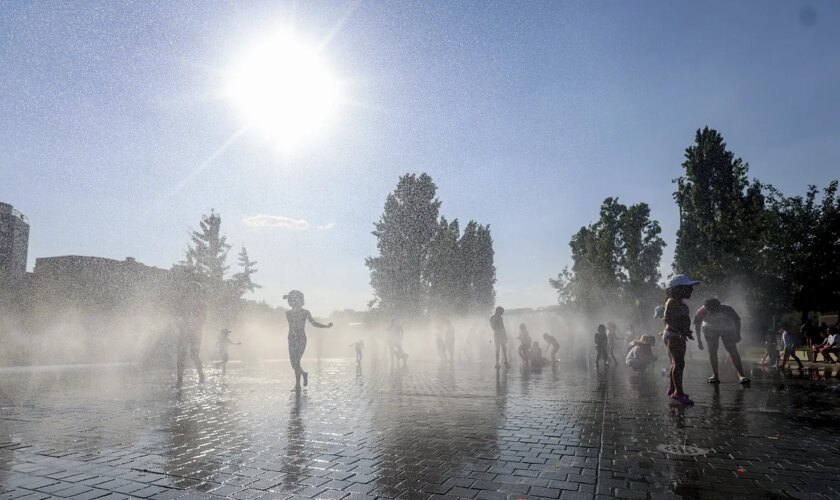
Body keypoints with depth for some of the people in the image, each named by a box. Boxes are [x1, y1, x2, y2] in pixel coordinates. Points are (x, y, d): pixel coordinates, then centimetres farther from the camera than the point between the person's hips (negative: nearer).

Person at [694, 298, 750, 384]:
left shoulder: (726, 310, -33)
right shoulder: (702, 311, -29)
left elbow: (737, 321, -11)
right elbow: (697, 325, -10)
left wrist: (738, 335, -8)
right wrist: (699, 340, -6)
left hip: (727, 329, -1)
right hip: (710, 330, 1)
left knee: (733, 351, -10)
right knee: (712, 351, -6)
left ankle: (741, 375, -8)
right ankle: (715, 376, -1)